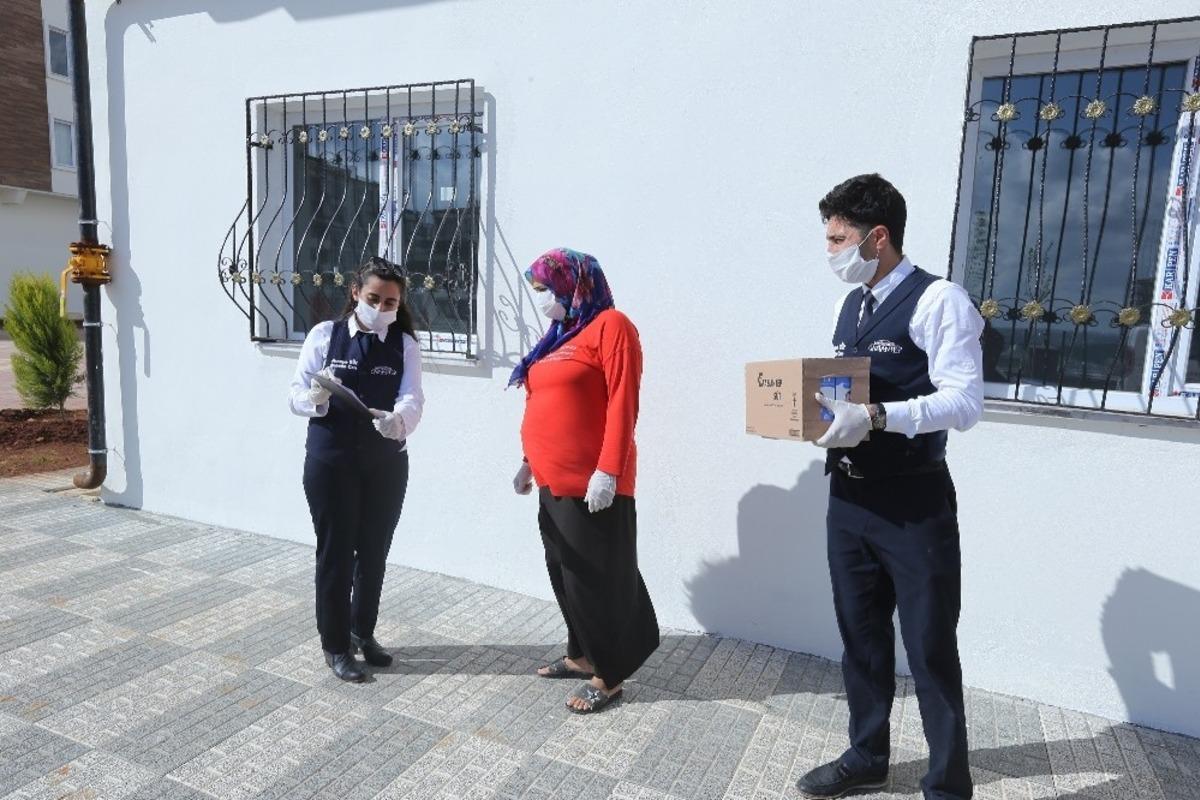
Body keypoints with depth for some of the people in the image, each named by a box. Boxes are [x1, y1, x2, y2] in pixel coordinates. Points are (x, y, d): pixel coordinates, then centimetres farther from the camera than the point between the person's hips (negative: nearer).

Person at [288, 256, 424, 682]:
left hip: (386, 463, 2)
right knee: (335, 551, 5)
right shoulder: (323, 335, -3)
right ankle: (336, 645, 24)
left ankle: (363, 631, 36)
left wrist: (398, 420, -37)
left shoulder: (405, 345, 0)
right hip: (331, 460, -2)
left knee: (375, 550, 14)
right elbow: (297, 397, -3)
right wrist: (316, 399, -26)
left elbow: (412, 399, -14)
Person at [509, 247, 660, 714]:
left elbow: (622, 403, -17)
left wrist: (608, 471, -22)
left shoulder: (610, 326, -9)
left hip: (592, 483, -8)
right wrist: (530, 461, 19)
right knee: (565, 574, 16)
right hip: (554, 481, 9)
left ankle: (608, 675, 16)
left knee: (598, 578, 2)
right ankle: (582, 655, 32)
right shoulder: (559, 335, 16)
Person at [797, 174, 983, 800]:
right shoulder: (848, 305, 12)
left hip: (914, 504, -7)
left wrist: (876, 416, -31)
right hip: (848, 497, 7)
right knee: (860, 637, 19)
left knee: (930, 650, 7)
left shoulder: (938, 300, -12)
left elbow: (965, 402, -19)